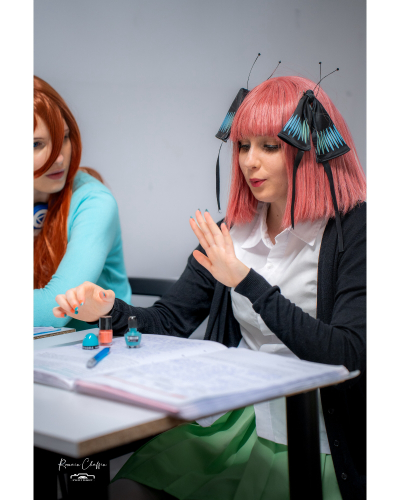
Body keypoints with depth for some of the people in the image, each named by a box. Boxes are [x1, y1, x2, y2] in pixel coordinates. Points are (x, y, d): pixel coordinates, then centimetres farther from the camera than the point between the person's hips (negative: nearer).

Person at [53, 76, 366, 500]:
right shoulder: (234, 230, 9)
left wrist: (247, 281, -22)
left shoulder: (353, 229, -9)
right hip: (227, 422, 5)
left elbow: (349, 358, -18)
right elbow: (169, 321, 9)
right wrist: (110, 310, -12)